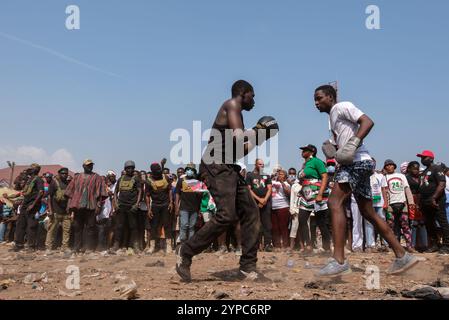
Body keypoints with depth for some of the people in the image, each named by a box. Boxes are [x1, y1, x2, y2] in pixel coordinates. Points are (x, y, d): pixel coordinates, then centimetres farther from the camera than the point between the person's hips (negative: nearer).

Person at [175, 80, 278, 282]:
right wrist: (257, 131, -2)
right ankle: (186, 252, -6)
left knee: (250, 212, 6)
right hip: (216, 166, -10)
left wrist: (257, 140, 19)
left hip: (228, 168, 10)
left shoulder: (235, 113, 25)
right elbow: (238, 137, -18)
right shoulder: (232, 105, -3)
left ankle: (248, 266, 9)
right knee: (227, 216, -19)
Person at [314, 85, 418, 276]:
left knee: (335, 202, -20)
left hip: (358, 162, -10)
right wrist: (333, 152, 12)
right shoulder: (332, 117, 26)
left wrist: (352, 144, -26)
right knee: (368, 213, 10)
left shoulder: (342, 107, -1)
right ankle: (402, 256, 14)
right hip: (352, 164, 10)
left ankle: (339, 260, -25)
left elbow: (367, 122, -15)